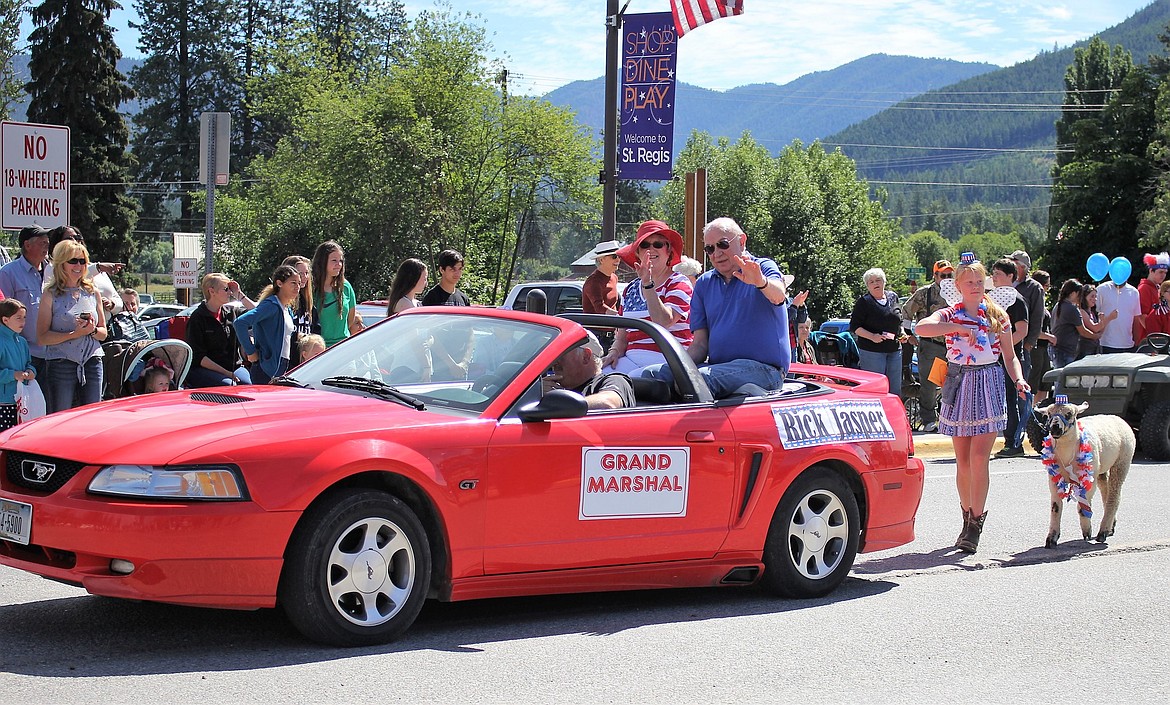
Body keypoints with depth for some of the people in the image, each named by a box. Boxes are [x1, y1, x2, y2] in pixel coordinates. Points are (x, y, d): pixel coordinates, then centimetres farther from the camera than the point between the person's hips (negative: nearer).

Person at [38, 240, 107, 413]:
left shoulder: (93, 293, 12)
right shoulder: (51, 295, 0)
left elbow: (103, 333, 16)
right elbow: (42, 337, -7)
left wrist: (92, 330, -7)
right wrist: (74, 334, -17)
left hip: (92, 362, 4)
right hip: (61, 365, -4)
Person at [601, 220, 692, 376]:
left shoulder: (678, 283, 2)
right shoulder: (631, 290, 20)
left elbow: (664, 322, -17)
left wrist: (648, 284, -20)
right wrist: (615, 352, 1)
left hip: (668, 361, -5)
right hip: (633, 360, 5)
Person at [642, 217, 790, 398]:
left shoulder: (764, 268, 3)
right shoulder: (704, 284, 19)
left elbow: (778, 296, -23)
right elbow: (700, 344, 14)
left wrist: (761, 282, -48)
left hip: (763, 368, -6)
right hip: (717, 365, 6)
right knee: (651, 374, -16)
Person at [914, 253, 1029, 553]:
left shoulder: (997, 315, 7)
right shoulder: (949, 315, 3)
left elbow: (1010, 355, 11)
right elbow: (922, 327, -18)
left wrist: (1019, 379, -7)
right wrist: (960, 328, -24)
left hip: (989, 386, -1)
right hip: (959, 386, 1)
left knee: (979, 459, -11)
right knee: (963, 461, 5)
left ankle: (976, 524, -8)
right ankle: (968, 517, 20)